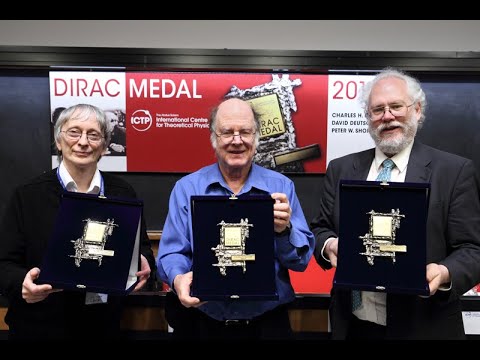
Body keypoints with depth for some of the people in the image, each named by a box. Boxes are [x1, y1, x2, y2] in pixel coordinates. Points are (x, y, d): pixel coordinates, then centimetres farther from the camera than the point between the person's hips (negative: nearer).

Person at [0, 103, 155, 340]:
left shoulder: (123, 193, 0)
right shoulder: (28, 195, -5)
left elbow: (142, 248, 6)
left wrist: (144, 264, -15)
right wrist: (23, 284, -25)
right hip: (41, 327, -1)